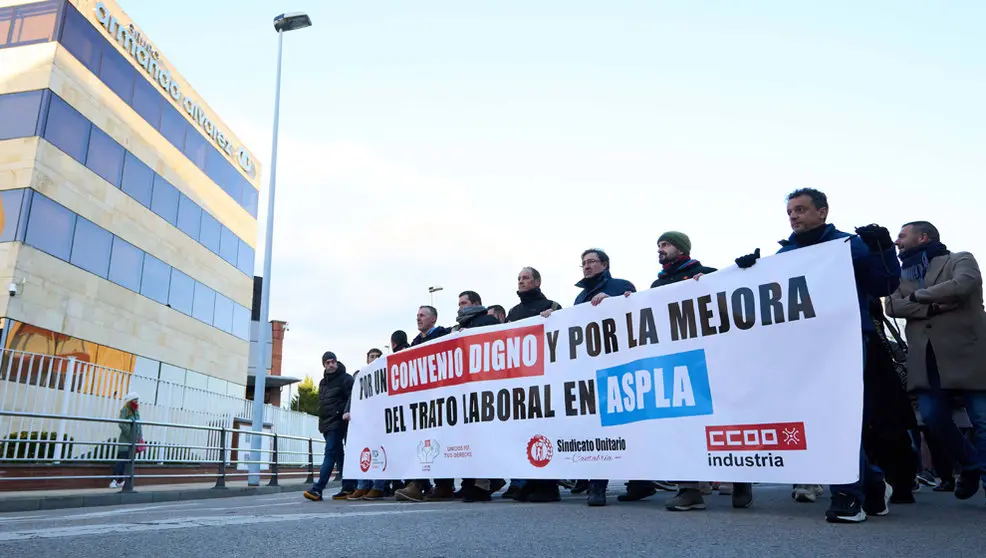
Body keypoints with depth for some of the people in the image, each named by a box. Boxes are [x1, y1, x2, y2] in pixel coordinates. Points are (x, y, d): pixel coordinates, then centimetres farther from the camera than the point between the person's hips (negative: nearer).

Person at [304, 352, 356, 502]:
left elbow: (352, 396, -15)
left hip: (338, 422, -9)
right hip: (326, 423, 9)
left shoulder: (345, 378, -3)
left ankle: (317, 489, -16)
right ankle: (348, 487, 13)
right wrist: (321, 421, 20)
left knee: (330, 454, -12)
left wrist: (347, 411, -30)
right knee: (339, 455, 9)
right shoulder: (323, 382, 21)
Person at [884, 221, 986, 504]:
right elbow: (892, 306, 2)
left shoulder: (960, 260, 7)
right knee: (933, 418, 0)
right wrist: (933, 306, -12)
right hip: (926, 359, 5)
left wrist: (918, 296, -5)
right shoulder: (903, 274, 20)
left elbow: (962, 285, -16)